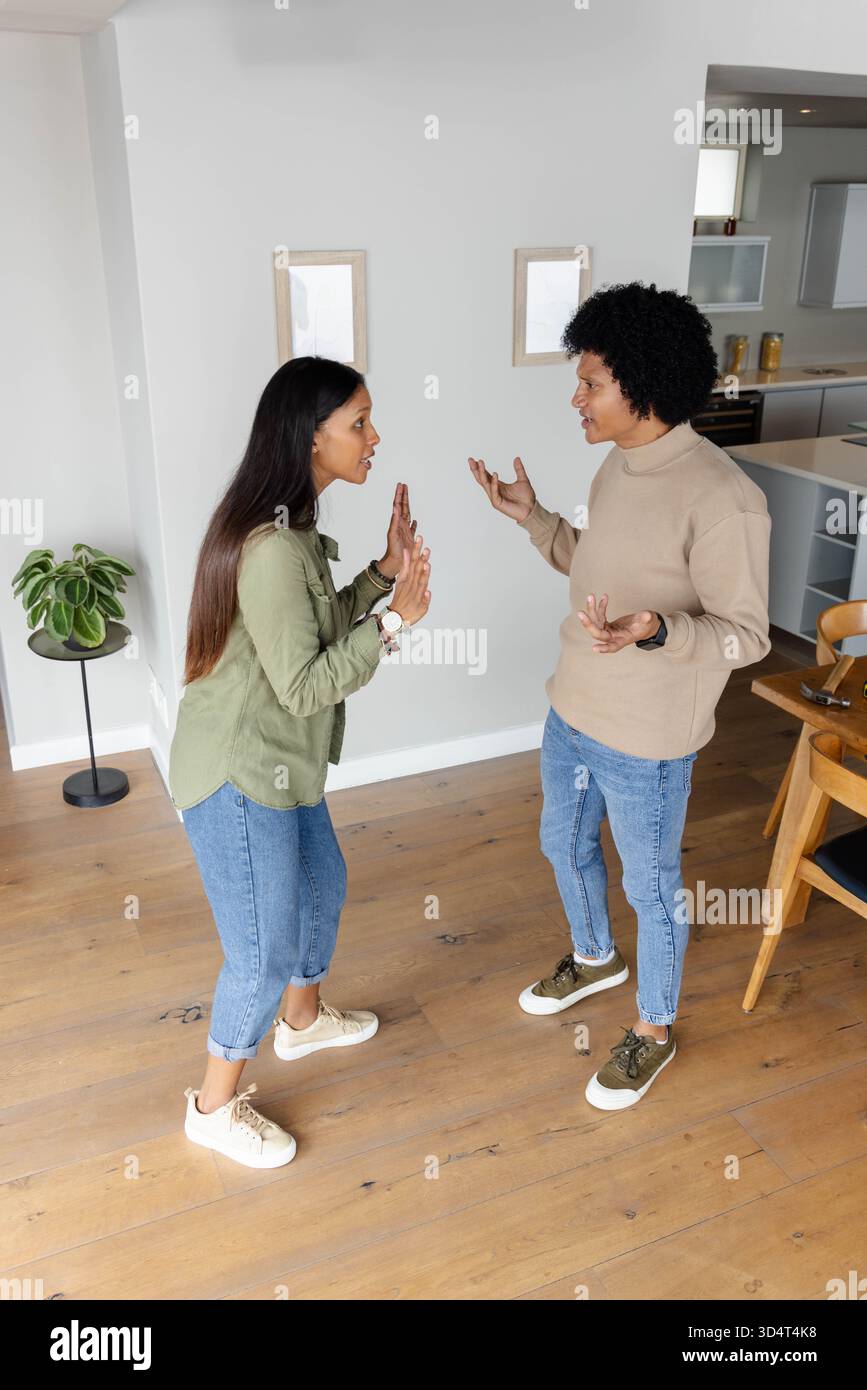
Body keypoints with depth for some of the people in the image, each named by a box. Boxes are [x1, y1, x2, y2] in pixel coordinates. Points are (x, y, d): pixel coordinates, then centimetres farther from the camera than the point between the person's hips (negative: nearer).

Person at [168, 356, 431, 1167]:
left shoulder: (289, 526, 4)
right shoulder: (272, 549, -28)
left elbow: (317, 630, 12)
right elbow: (304, 685, -25)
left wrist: (385, 571, 3)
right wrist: (394, 620, -21)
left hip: (279, 763, 10)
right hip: (238, 777, -10)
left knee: (322, 886, 26)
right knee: (265, 951, 4)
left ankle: (302, 1021, 52)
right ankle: (215, 1107, 28)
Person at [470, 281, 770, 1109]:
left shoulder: (720, 497, -25)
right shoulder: (620, 464, 2)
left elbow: (746, 634, -21)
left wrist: (655, 630, -39)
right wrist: (530, 517, 6)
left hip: (645, 739, -8)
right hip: (573, 710, 8)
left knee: (650, 885, 12)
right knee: (564, 844, 26)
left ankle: (653, 1030, 37)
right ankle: (593, 957, 54)